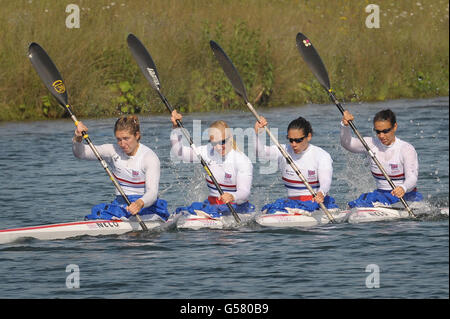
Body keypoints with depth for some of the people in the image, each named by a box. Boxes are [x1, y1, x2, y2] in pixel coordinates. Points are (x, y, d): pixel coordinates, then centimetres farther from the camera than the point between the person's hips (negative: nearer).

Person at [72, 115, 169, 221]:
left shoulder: (149, 157, -10)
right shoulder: (113, 151, 5)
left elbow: (152, 192, -22)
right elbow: (80, 153, 5)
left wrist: (140, 203, -44)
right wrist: (78, 138, -17)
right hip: (120, 203, 4)